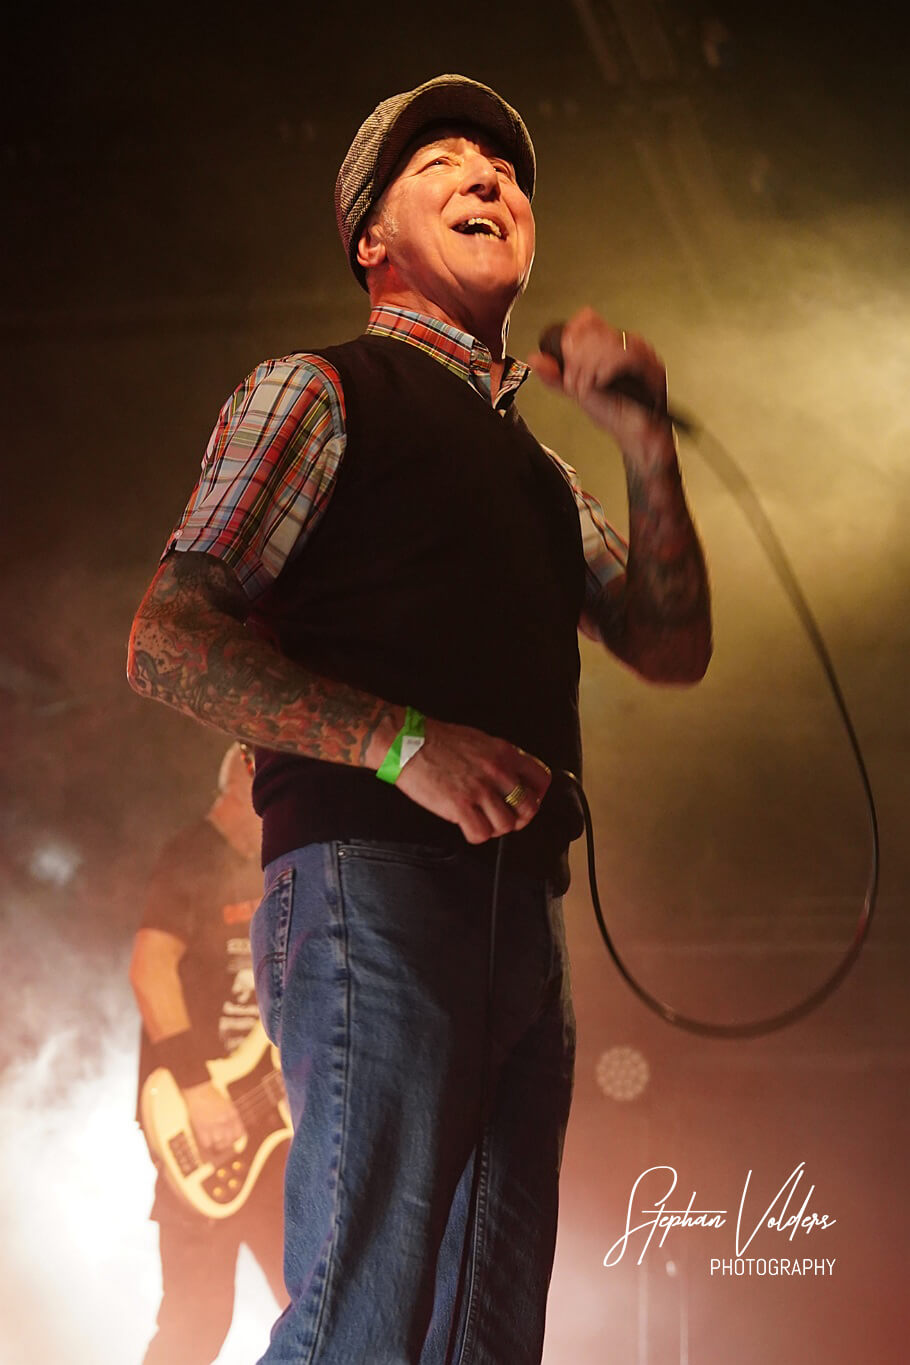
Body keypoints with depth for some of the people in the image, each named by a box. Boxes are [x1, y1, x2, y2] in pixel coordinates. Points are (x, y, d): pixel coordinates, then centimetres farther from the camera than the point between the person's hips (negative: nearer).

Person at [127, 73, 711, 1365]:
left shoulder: (536, 466, 28)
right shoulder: (320, 390, 6)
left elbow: (670, 645, 18)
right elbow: (168, 641, -5)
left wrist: (647, 442, 4)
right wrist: (405, 743, -18)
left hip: (521, 909, 8)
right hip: (376, 883, -7)